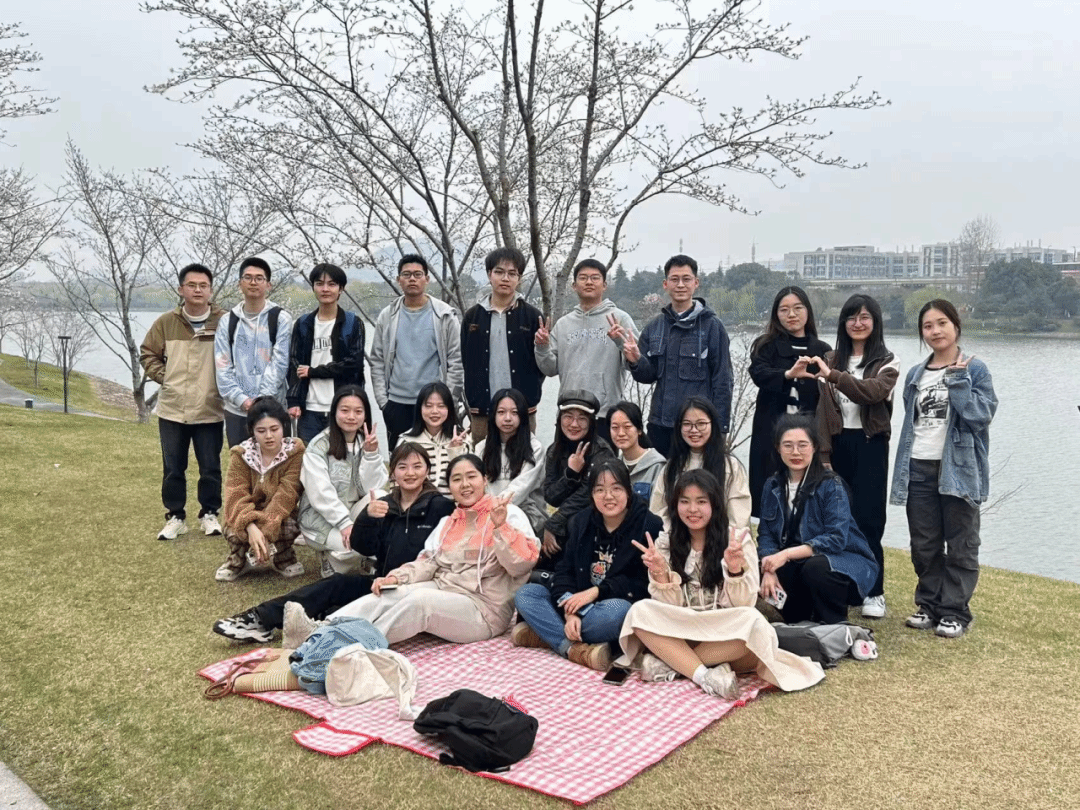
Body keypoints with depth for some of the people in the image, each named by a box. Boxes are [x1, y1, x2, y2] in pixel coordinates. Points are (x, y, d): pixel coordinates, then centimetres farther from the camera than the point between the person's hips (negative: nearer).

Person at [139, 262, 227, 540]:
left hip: (210, 411, -2)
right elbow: (147, 354, 12)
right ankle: (175, 517, 22)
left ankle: (209, 514, 23)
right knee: (173, 468, 9)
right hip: (172, 410, 2)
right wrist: (163, 376, 1)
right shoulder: (166, 323, 1)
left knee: (210, 467, 7)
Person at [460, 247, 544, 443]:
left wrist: (530, 394, -3)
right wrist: (471, 401, 3)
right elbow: (464, 362, 9)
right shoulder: (473, 316, 8)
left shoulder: (532, 316, 3)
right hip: (481, 411, 1)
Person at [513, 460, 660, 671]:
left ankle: (549, 634, -23)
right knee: (524, 594, -12)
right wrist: (570, 612, -18)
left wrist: (597, 591, -18)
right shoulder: (580, 522, 6)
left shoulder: (650, 526, -10)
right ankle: (577, 650, -31)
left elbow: (646, 584, -13)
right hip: (578, 602, 5)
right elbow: (565, 571, 0)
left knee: (617, 611, -40)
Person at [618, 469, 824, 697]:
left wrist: (735, 571, -27)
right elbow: (669, 606, -3)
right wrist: (660, 574, -22)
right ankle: (704, 675, -31)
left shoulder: (738, 538, -5)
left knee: (753, 623, -34)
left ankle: (668, 662, -21)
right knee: (639, 612, -24)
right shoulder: (666, 544, 1)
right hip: (681, 633, 2)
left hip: (725, 633, -2)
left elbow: (744, 604, -9)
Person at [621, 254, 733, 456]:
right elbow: (648, 375, 11)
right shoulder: (654, 327, 9)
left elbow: (723, 381, -3)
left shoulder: (712, 326, -3)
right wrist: (636, 362, -11)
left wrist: (720, 426, -7)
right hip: (660, 424, 4)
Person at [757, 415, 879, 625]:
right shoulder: (773, 486, 1)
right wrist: (769, 569, -23)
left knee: (815, 567, -36)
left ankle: (836, 625, -9)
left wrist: (787, 554, -31)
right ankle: (800, 620, 7)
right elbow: (766, 534, -3)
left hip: (844, 560, -5)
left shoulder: (831, 485, -15)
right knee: (760, 574, -20)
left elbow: (836, 538, -24)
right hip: (799, 564, 5)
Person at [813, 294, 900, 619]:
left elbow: (873, 391, -19)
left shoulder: (887, 362, 3)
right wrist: (824, 455, -4)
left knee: (867, 519, -4)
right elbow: (824, 409, 4)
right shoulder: (832, 360, 11)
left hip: (870, 445, -2)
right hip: (838, 444, 3)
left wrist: (832, 376, -29)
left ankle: (874, 592, 5)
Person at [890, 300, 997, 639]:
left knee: (960, 545, 2)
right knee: (924, 545, 11)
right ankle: (929, 605, 22)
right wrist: (903, 469, 12)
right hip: (919, 469, 5)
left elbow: (983, 413, -15)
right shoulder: (915, 374, 12)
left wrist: (956, 379, -16)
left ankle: (955, 612, 8)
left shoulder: (974, 369, -2)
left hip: (958, 468, -5)